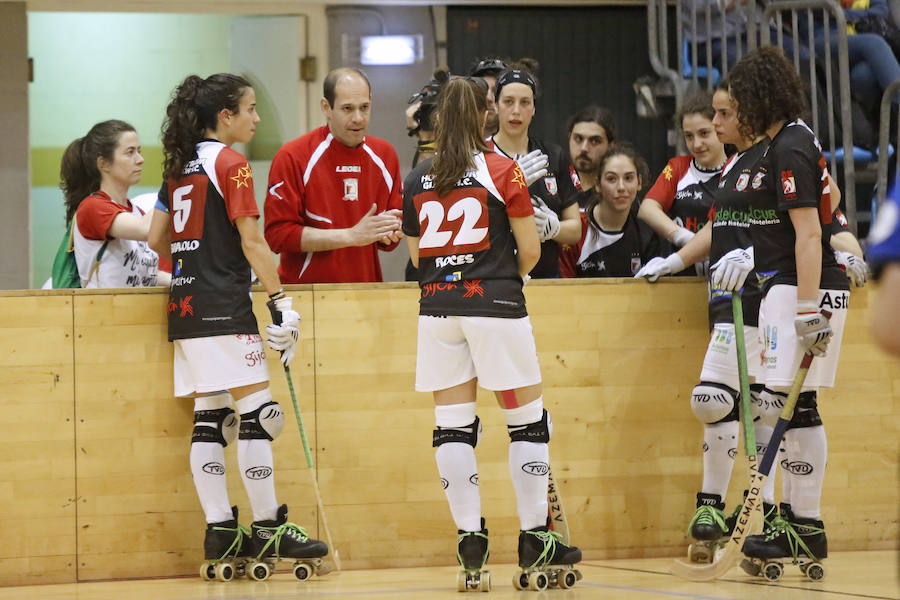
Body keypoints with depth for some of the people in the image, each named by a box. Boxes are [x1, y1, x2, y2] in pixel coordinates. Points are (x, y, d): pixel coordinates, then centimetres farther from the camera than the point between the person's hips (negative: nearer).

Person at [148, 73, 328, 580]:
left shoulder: (180, 166, 14)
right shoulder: (231, 164, -8)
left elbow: (157, 238, 16)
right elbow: (252, 242, -13)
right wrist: (281, 300, -12)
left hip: (186, 305, 8)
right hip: (225, 307, -8)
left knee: (211, 418, 7)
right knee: (257, 411, -5)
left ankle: (221, 531, 6)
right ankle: (269, 529, -4)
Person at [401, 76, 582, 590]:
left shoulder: (417, 181, 7)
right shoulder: (502, 170, -3)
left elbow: (417, 257, 13)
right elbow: (531, 250, -2)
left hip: (438, 310, 3)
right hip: (495, 306, -3)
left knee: (454, 426, 6)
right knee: (528, 420, 6)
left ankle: (470, 537, 3)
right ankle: (535, 537, 7)